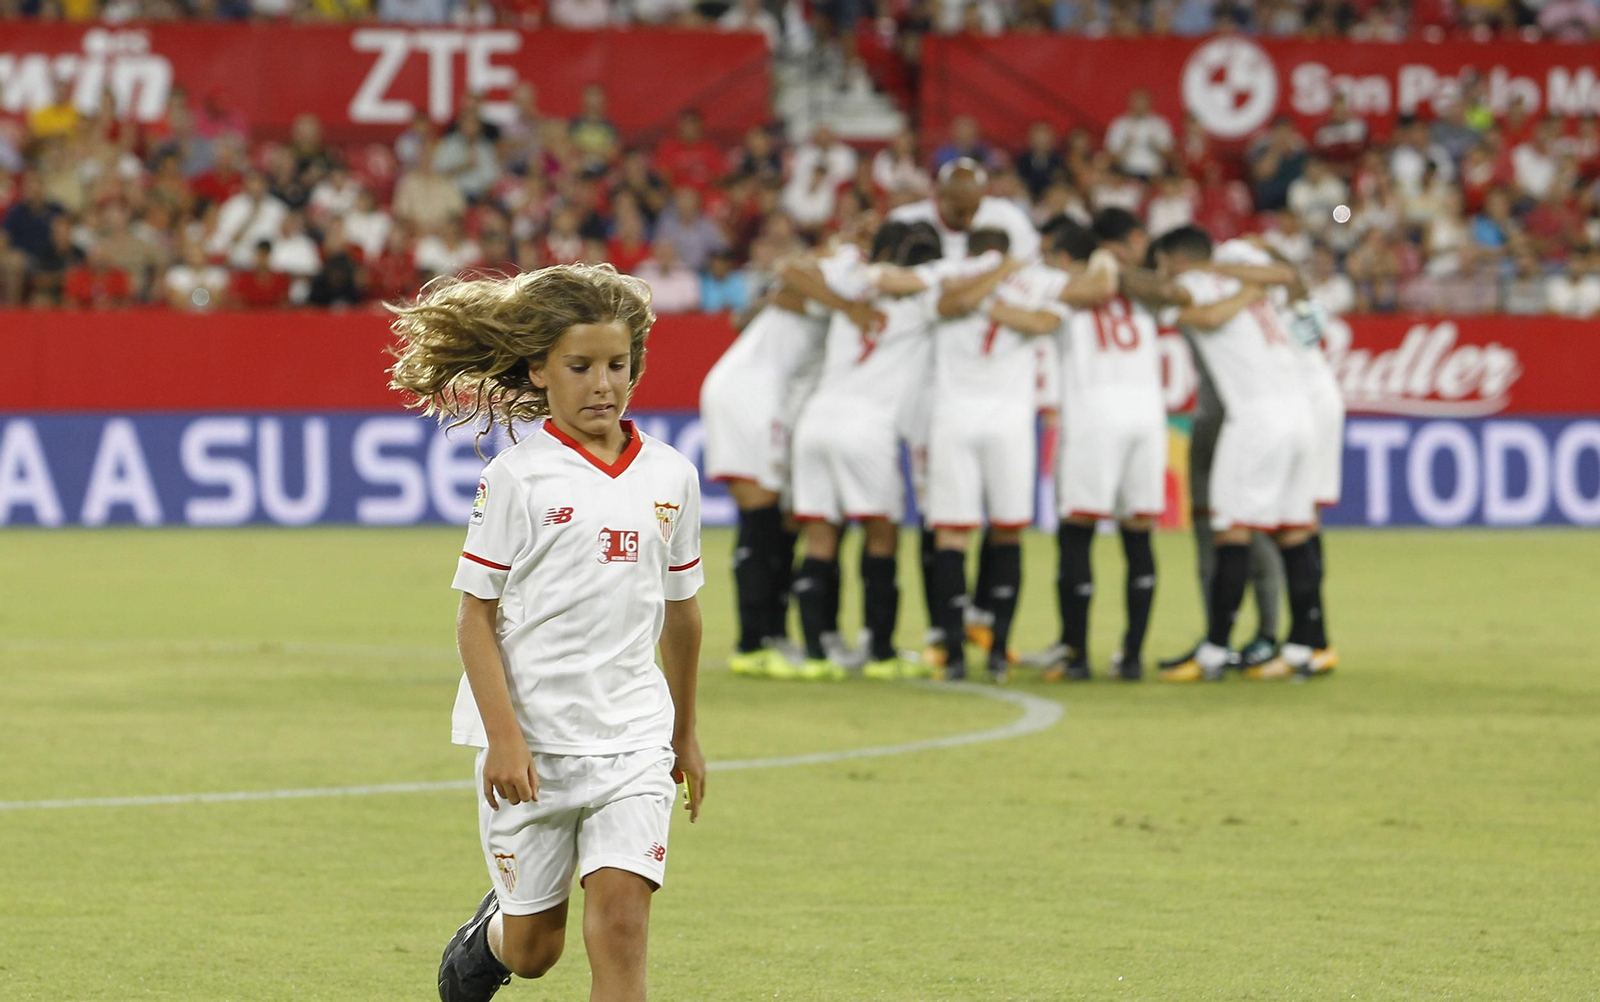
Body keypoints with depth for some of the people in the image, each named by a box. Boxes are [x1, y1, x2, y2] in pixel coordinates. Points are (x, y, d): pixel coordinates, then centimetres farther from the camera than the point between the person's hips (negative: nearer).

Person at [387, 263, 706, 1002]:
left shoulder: (669, 476, 5)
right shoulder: (516, 477, -7)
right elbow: (475, 615, -6)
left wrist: (685, 733, 23)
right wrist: (502, 736, -15)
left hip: (632, 738, 2)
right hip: (531, 741, -2)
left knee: (620, 919, -14)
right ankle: (487, 937, 45)